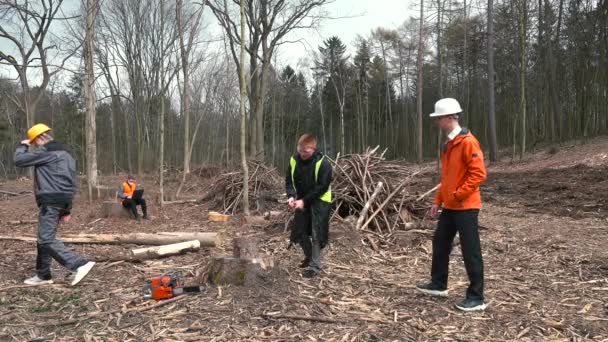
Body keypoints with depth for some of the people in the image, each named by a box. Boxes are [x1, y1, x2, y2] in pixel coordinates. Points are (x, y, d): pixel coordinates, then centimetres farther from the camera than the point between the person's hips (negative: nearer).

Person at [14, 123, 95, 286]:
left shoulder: (46, 152, -7)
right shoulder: (65, 155, 21)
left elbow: (19, 160, -5)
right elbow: (71, 183, 19)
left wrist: (22, 146, 16)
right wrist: (66, 210, 20)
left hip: (50, 201, -10)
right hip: (62, 200, 10)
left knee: (47, 239, -13)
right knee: (44, 238, 16)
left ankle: (80, 264, -21)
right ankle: (43, 275, 23)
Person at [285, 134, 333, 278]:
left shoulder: (323, 163, -20)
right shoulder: (294, 160, -5)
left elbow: (322, 187, -20)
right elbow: (289, 181, 1)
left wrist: (304, 200, -22)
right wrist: (291, 196, -17)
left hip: (319, 202, -6)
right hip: (302, 201, 6)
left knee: (316, 234, -6)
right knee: (299, 231, 12)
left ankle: (314, 266, 5)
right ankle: (309, 256, 34)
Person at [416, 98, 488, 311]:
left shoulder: (468, 142, -15)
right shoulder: (448, 144, 14)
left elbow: (479, 174, -21)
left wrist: (458, 195, -19)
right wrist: (438, 200, 16)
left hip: (466, 207, -9)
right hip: (450, 206, 10)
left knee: (470, 252, -2)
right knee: (440, 244, 17)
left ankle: (476, 298, 8)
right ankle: (438, 284, 32)